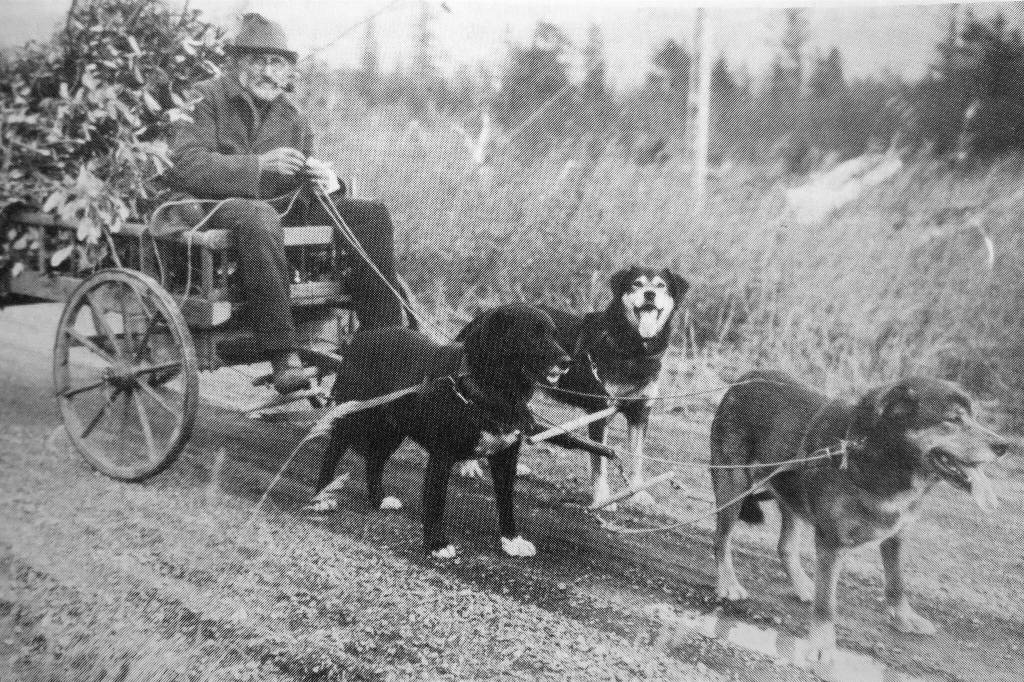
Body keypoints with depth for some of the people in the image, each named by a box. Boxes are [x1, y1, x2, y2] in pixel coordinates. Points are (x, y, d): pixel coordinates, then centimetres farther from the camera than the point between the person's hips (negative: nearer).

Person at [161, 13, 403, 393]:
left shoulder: (291, 118, 17)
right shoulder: (205, 99, -1)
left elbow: (298, 181, 20)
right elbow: (186, 165, -15)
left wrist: (326, 183, -6)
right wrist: (259, 165, -24)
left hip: (280, 206, 6)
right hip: (212, 206, -6)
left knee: (372, 215, -10)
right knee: (259, 217, -43)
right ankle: (282, 355, -44)